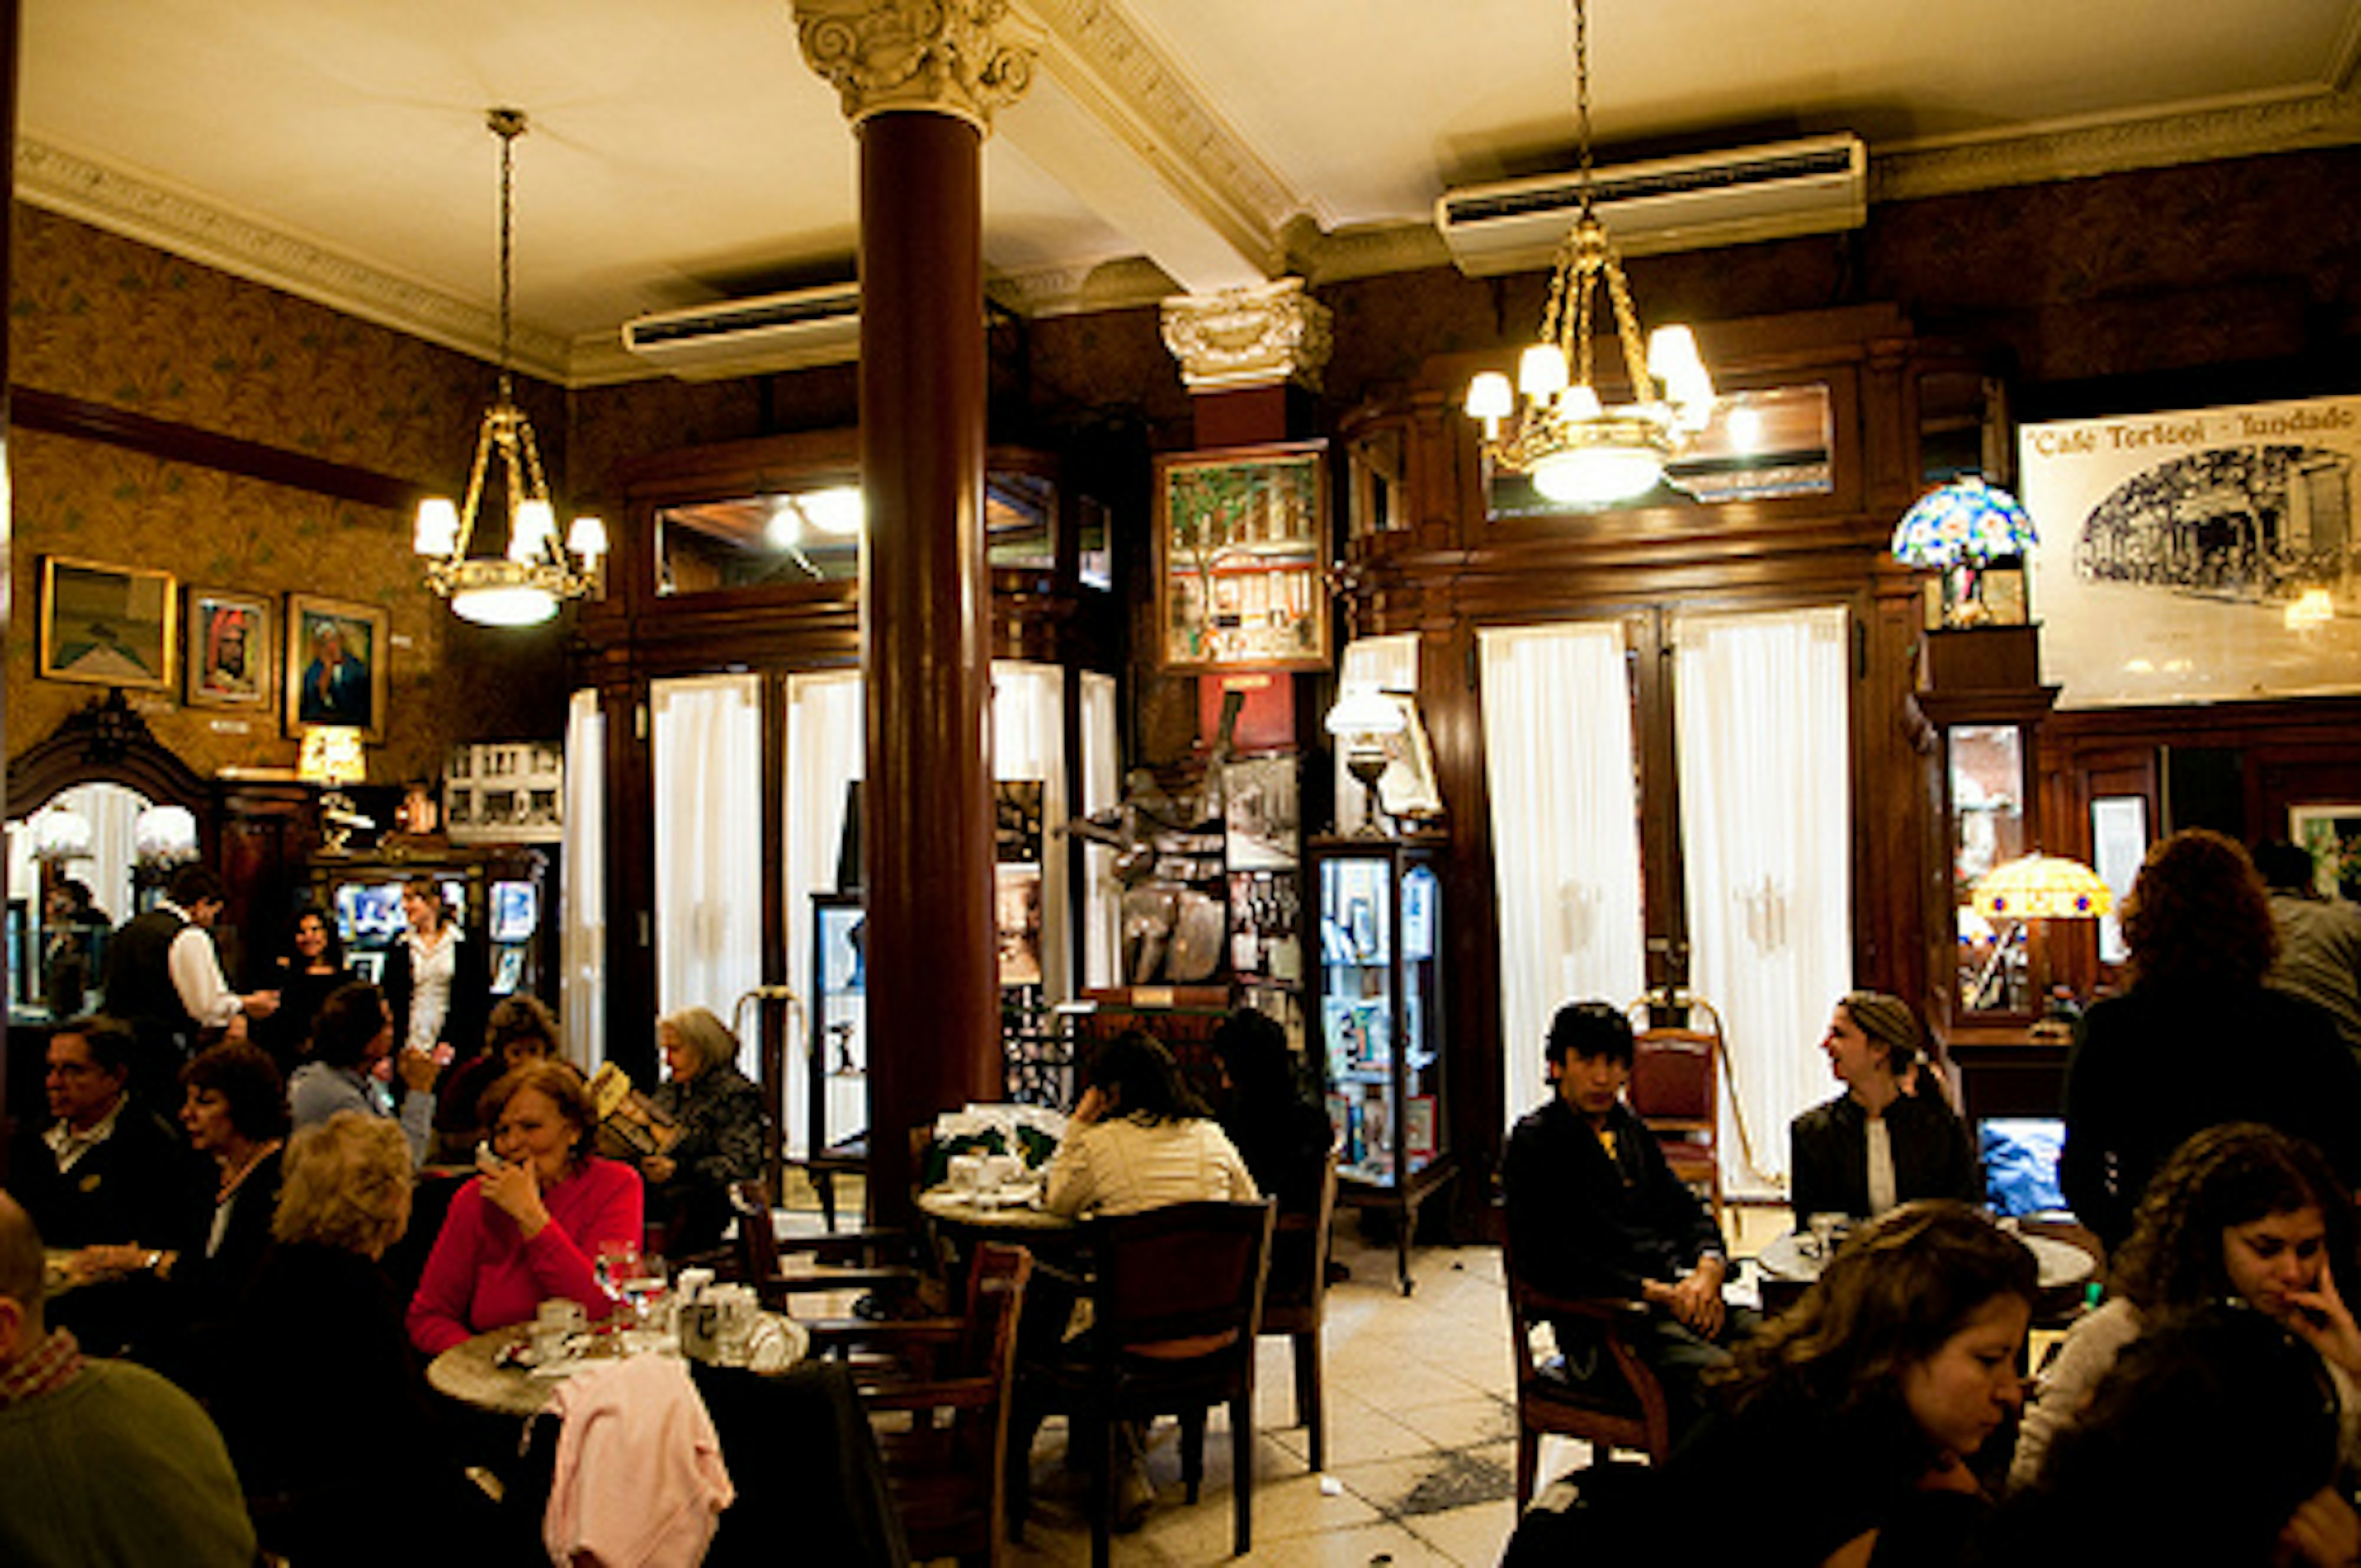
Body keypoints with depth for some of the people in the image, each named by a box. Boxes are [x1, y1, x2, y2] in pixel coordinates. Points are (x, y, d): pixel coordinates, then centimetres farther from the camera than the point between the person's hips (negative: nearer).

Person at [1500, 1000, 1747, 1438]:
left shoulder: (1632, 1130, 21)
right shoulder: (1532, 1143, -2)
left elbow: (1689, 1212, 23)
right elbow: (1543, 1261, -11)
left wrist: (1708, 1270, -1)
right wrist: (1657, 1292, -14)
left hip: (1680, 1298, 7)